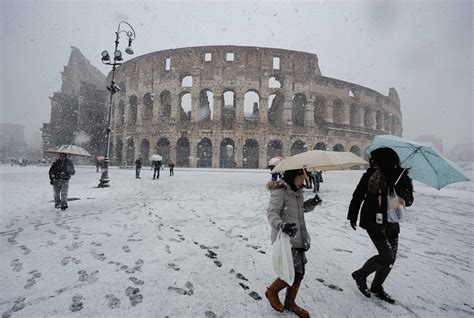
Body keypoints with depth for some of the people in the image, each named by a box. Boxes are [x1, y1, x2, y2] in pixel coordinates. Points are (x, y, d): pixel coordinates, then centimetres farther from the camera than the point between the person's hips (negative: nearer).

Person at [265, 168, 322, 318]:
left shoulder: (297, 190, 9)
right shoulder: (279, 191, -18)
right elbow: (272, 212, -25)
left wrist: (312, 203, 2)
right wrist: (281, 225, -44)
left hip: (298, 238, 9)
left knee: (299, 272, 15)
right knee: (295, 272, -6)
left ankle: (290, 303, 39)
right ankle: (272, 291, 23)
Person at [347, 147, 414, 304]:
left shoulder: (401, 178, -3)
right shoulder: (370, 175, -10)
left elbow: (409, 201, -7)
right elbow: (357, 196, -2)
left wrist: (398, 189, -27)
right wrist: (352, 215, -1)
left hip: (391, 224, 4)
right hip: (373, 222, -4)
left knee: (390, 259, 12)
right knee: (387, 256, -9)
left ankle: (377, 287, 34)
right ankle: (360, 275, 15)